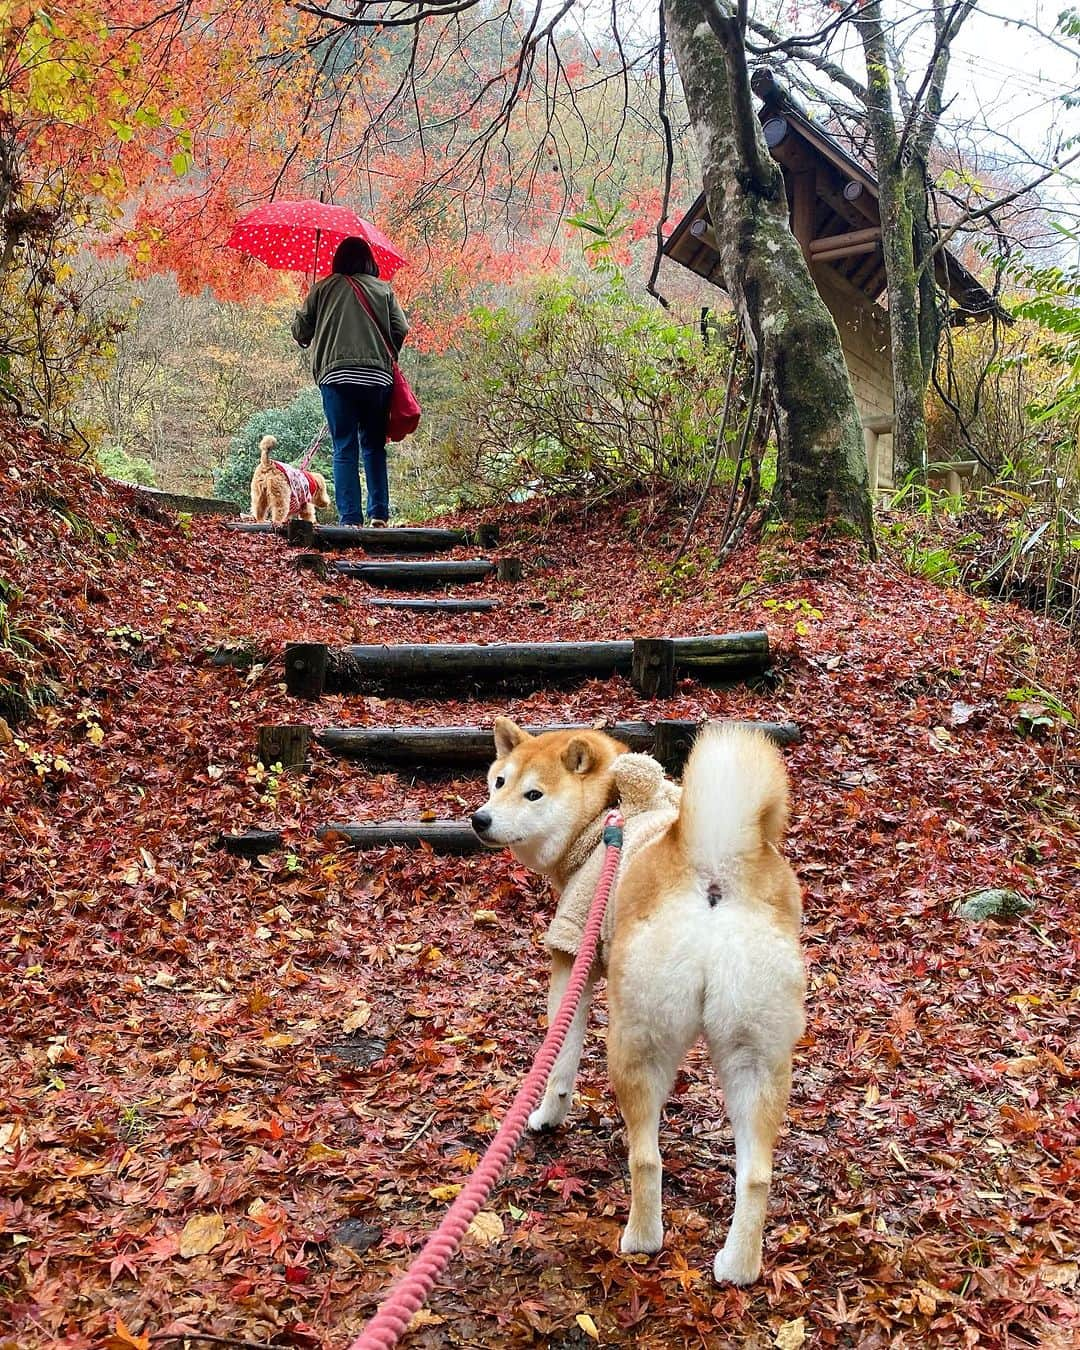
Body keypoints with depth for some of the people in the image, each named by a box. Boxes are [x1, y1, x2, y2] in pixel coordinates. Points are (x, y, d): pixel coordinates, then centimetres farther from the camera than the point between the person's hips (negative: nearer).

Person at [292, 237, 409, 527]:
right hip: (377, 377, 1)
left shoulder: (324, 288, 9)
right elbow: (401, 329, 4)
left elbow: (300, 331, 9)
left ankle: (350, 519, -6)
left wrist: (309, 341, 31)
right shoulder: (383, 289, 12)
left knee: (344, 449, 1)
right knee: (374, 446, 12)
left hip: (335, 375, -1)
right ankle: (379, 514, 5)